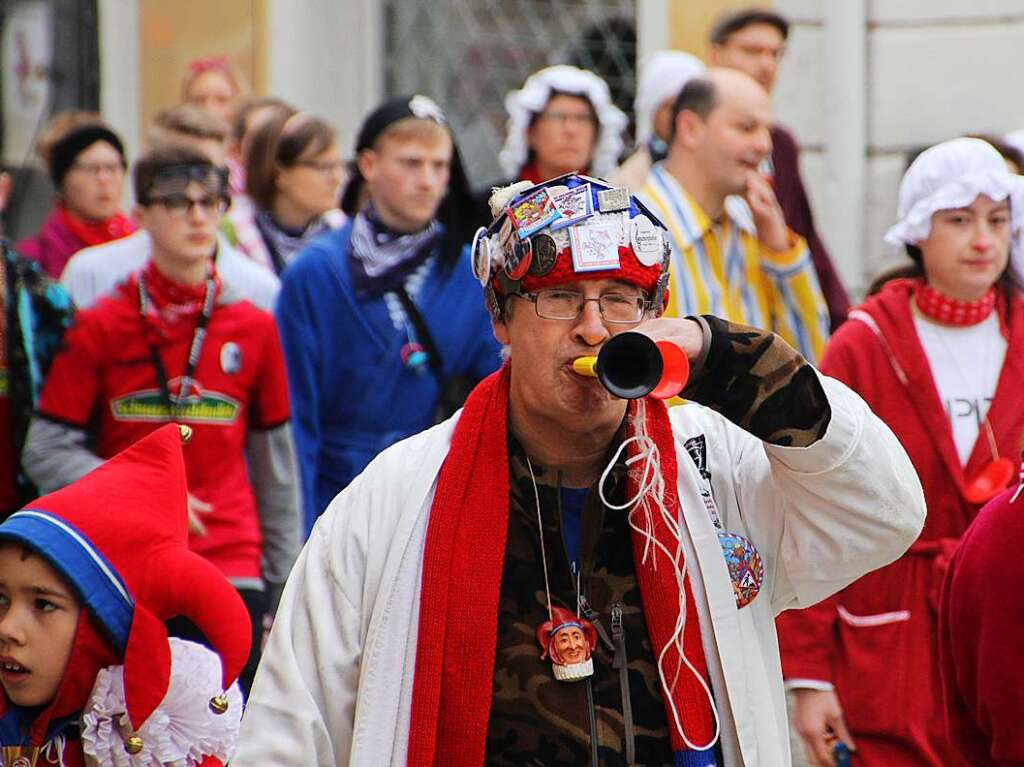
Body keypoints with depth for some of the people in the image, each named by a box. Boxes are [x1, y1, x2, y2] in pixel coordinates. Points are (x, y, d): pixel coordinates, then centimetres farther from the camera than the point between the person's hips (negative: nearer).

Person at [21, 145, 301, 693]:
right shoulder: (99, 328, 3)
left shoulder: (254, 329, 8)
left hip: (233, 570, 1)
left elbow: (276, 467, 14)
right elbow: (45, 452, 1)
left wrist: (283, 586, 14)